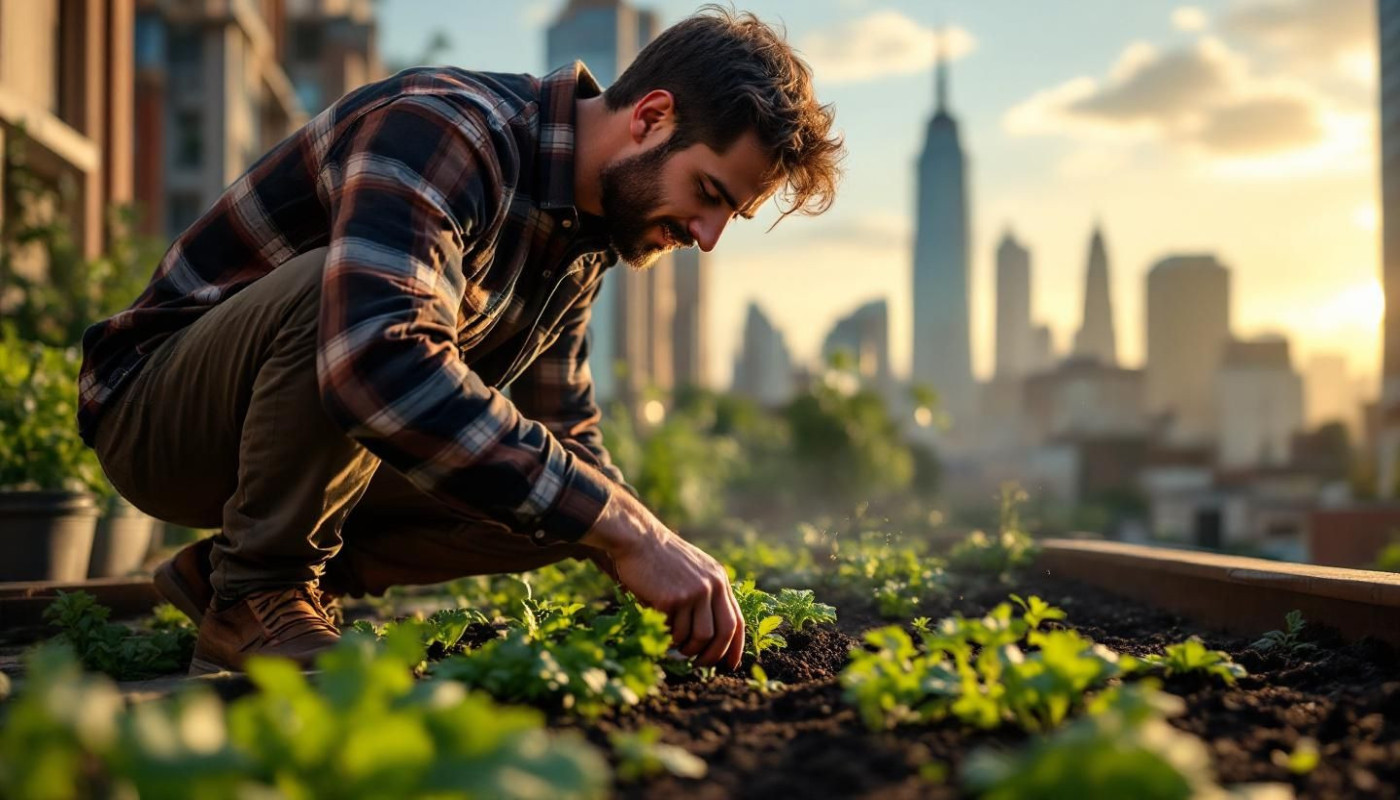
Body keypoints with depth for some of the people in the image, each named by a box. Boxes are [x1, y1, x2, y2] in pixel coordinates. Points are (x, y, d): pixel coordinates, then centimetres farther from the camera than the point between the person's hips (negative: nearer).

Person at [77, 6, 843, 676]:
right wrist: (627, 531, -43)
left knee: (563, 489, -7)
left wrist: (663, 560, -5)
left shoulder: (586, 237, 3)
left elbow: (566, 431, 13)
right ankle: (252, 595, -15)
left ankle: (226, 569, 0)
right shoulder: (443, 127, -27)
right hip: (157, 410, -8)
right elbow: (378, 360, -45)